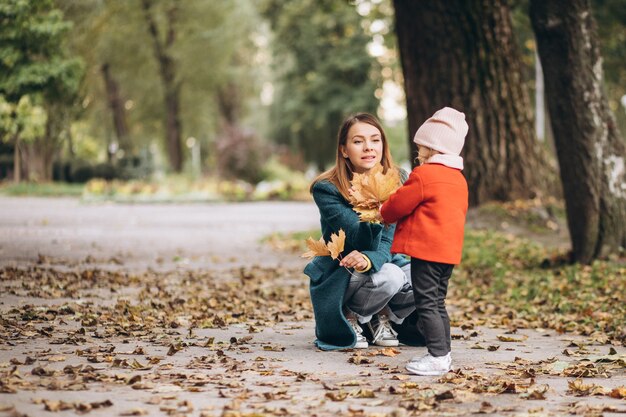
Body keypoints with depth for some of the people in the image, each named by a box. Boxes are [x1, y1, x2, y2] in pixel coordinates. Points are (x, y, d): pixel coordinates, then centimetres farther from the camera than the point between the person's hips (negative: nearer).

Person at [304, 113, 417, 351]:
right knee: (390, 276, -33)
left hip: (379, 264, 5)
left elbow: (389, 242, -11)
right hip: (338, 276, -4)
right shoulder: (326, 189, -18)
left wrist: (370, 259, -34)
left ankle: (383, 317, 5)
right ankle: (350, 318, -5)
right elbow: (364, 242, -24)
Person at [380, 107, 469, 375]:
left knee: (426, 304, -7)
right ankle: (443, 352, 19)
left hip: (426, 250, -9)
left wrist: (384, 214, 15)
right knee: (437, 303, 16)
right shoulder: (458, 178, 16)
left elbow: (398, 205, -7)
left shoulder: (423, 175, -11)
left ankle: (438, 356, -11)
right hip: (450, 250, 9)